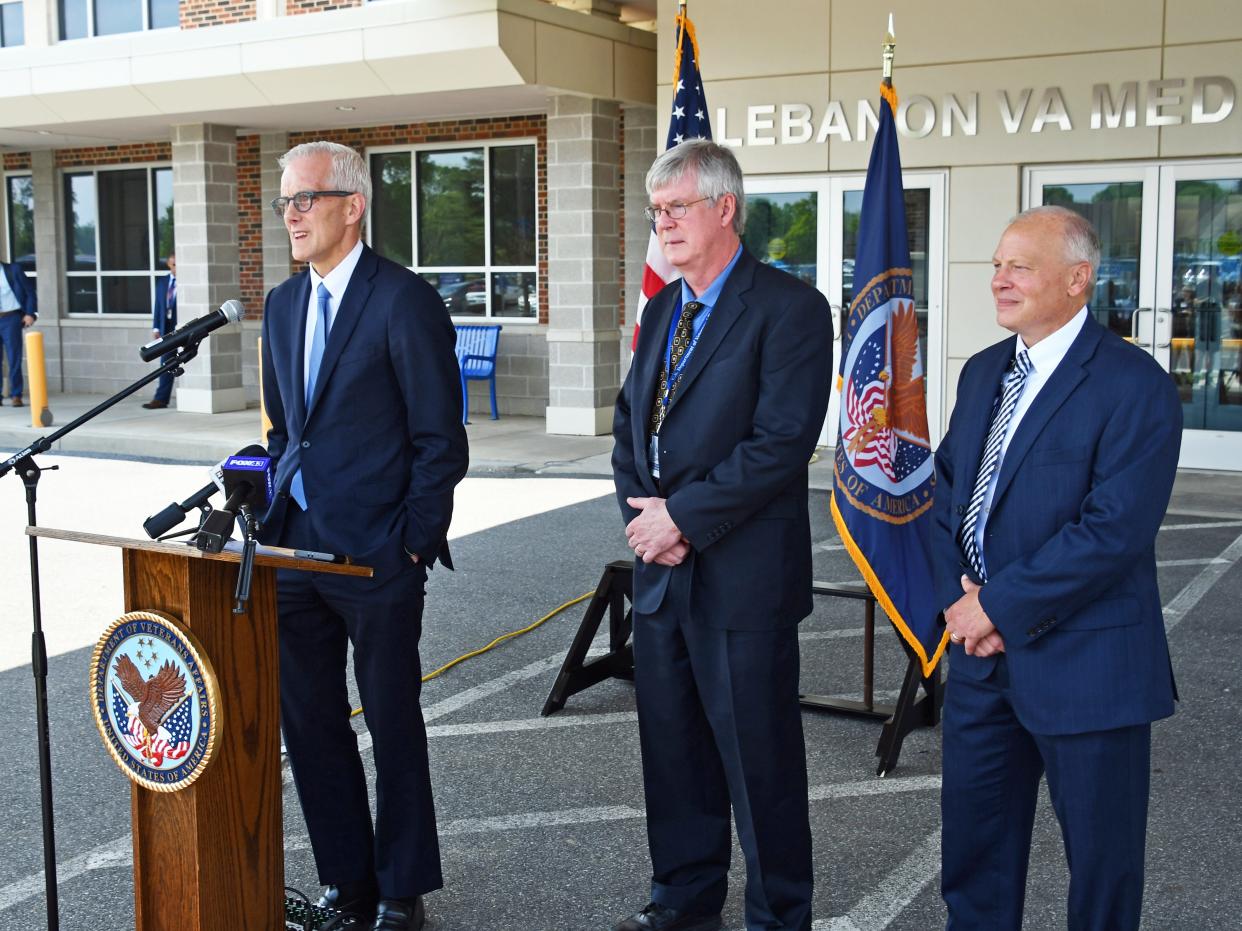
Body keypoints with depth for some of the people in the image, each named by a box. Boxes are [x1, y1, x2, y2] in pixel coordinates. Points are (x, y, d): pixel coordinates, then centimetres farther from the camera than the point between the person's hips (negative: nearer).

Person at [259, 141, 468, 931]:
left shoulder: (406, 302, -11)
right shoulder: (284, 304, 12)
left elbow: (440, 442, -11)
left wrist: (412, 543, -12)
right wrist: (277, 514, 9)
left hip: (376, 555, -7)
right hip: (295, 548, 7)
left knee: (393, 724, 6)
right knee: (308, 720, 14)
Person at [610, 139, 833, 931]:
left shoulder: (790, 308, -11)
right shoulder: (662, 309, 14)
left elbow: (782, 443, -19)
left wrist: (683, 517, -17)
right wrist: (642, 508, -3)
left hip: (742, 579, -7)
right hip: (661, 571, 8)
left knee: (759, 761, 3)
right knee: (672, 746, 17)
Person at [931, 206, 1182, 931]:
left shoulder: (1134, 383, -14)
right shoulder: (984, 372, 10)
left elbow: (1115, 529, -22)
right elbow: (946, 488, 12)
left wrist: (1001, 604, -17)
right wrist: (957, 593, -4)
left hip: (1082, 661, -7)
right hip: (982, 651, 7)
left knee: (1101, 850, 10)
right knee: (973, 837, 17)